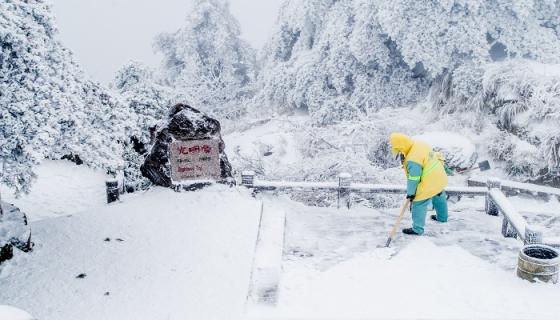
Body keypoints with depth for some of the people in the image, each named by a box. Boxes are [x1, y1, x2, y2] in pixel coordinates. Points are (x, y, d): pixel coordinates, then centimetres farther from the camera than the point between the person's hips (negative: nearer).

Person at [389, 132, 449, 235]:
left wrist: (410, 193, -7)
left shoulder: (413, 160, -31)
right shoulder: (420, 144, -6)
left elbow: (413, 179, -22)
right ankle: (442, 217, 56)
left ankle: (417, 229, 20)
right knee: (440, 198, 31)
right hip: (440, 178, 10)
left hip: (430, 184, -9)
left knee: (418, 204, 6)